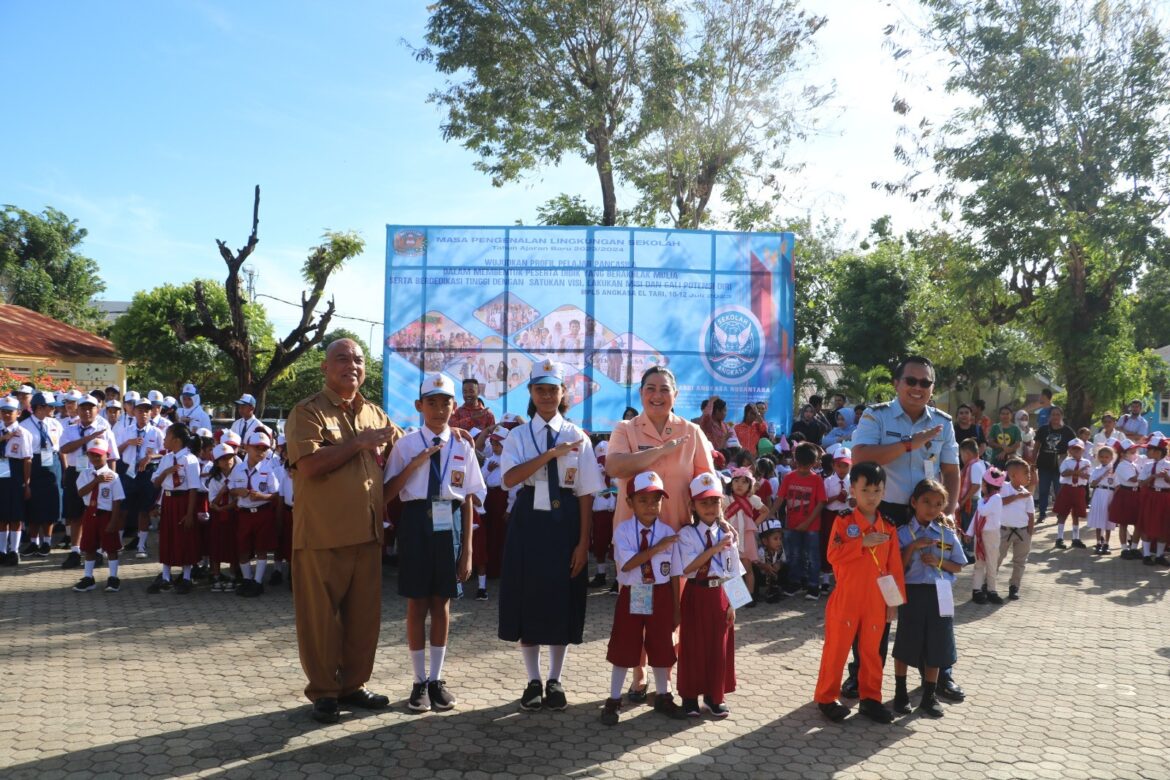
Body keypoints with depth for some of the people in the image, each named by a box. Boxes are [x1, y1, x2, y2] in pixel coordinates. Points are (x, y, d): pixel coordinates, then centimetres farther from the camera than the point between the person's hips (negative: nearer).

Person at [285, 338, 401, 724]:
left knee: (364, 615, 11)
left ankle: (353, 684, 24)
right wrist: (358, 443, -16)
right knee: (321, 616, 4)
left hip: (367, 532, 6)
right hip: (323, 533, -5)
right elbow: (309, 464, -20)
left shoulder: (375, 414, 14)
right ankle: (323, 692, 17)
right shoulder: (308, 412, -5)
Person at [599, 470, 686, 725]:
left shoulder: (668, 532, -3)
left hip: (660, 597, 2)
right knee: (623, 648, 8)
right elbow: (627, 564, -21)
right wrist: (658, 548, -23)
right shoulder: (623, 531, -8)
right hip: (631, 597, -1)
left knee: (661, 647, 13)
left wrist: (676, 608, 1)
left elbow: (675, 573, 0)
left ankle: (663, 696, 32)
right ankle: (613, 700, 21)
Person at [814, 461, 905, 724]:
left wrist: (895, 600, 4)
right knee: (837, 649, 5)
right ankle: (826, 698, 15)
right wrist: (863, 542, -24)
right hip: (846, 599, -3)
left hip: (876, 601, 4)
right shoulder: (843, 521, -7)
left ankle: (870, 698, 25)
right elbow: (833, 555, -17)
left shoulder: (888, 527, 3)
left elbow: (895, 566, 6)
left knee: (872, 650, 13)